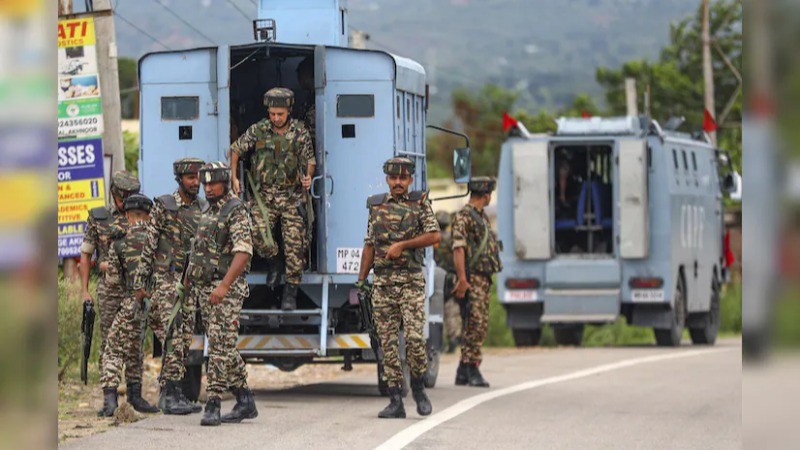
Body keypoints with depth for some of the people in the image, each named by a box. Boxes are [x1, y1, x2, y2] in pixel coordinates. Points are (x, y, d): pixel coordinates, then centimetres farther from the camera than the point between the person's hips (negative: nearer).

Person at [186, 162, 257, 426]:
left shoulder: (237, 212, -10)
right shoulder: (208, 213, 18)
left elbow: (243, 253, -20)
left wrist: (223, 286, -27)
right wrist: (188, 280, 19)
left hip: (226, 291, -9)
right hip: (204, 290, 9)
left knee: (220, 348, -11)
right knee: (225, 348, 11)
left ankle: (213, 405, -13)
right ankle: (245, 402, 18)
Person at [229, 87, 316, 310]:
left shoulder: (300, 132, -1)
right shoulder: (258, 131, 0)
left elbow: (310, 160, 7)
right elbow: (235, 149, 11)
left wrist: (308, 176, -14)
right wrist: (234, 177, 2)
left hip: (293, 197, 0)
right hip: (264, 195, 0)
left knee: (294, 245, -4)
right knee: (260, 237, -16)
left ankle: (291, 292, 5)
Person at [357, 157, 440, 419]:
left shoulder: (420, 204, 3)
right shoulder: (376, 206, 13)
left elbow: (434, 236, -7)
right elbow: (369, 246, 16)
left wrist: (402, 244, -13)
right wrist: (360, 281, 11)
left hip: (411, 282, -3)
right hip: (383, 283, 3)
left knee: (414, 337, -13)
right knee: (388, 342, 0)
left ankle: (419, 389, 10)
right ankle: (395, 401, 2)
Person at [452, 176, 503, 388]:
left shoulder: (483, 217, 20)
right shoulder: (464, 216, -10)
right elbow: (458, 248, -17)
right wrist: (462, 279, -23)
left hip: (484, 278, 10)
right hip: (472, 277, -10)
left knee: (479, 325, 9)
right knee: (476, 323, -14)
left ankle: (463, 373, 12)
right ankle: (472, 370, -14)